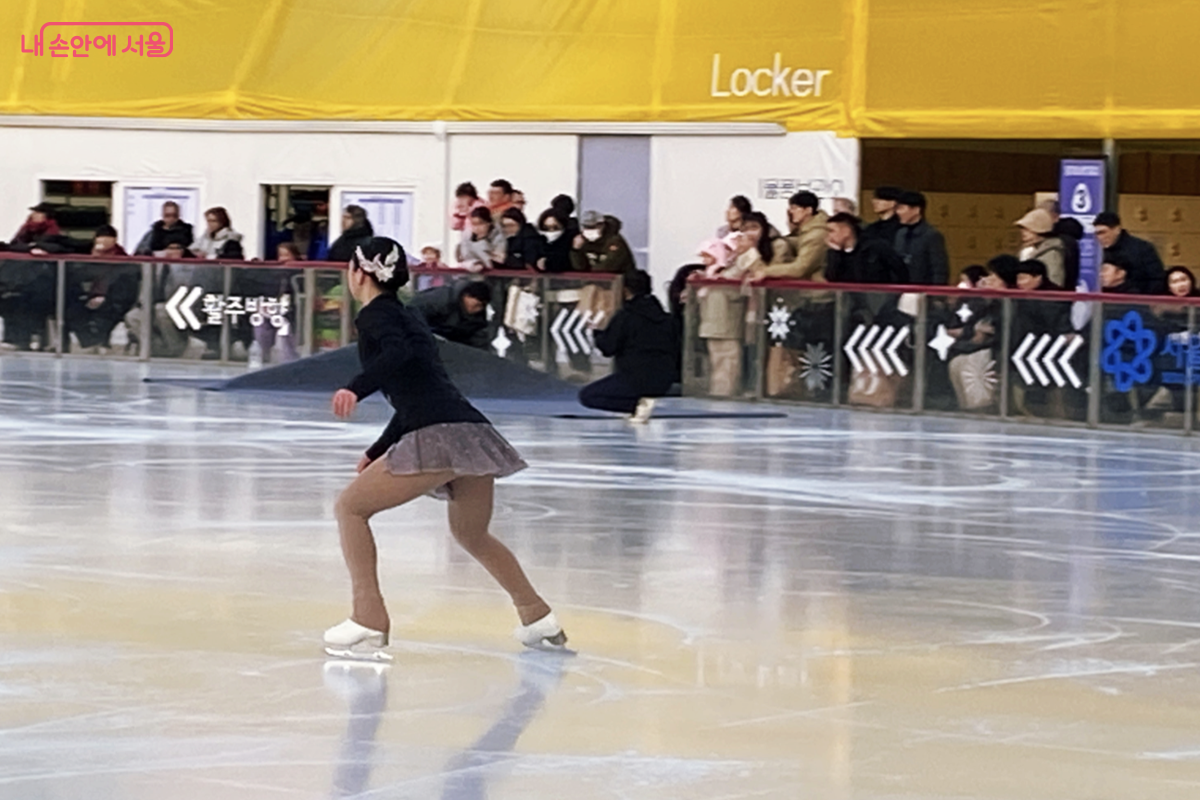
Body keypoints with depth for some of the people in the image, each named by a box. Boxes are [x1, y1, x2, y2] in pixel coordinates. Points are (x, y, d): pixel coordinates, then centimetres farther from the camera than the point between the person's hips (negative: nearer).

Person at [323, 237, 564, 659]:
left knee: (350, 508, 3)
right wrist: (377, 452, 39)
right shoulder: (407, 316, 29)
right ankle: (538, 617, 39)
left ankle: (369, 621, -6)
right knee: (471, 533, 31)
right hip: (475, 433, 8)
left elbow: (398, 353, -19)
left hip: (440, 437, -8)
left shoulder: (375, 315, 4)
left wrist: (355, 388, -33)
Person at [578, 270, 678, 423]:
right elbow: (675, 353, 15)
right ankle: (640, 401, 9)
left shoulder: (625, 316, -6)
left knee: (586, 395, 6)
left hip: (636, 379, -7)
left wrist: (598, 334, 14)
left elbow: (608, 347, -7)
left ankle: (639, 403, -11)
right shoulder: (667, 318, 12)